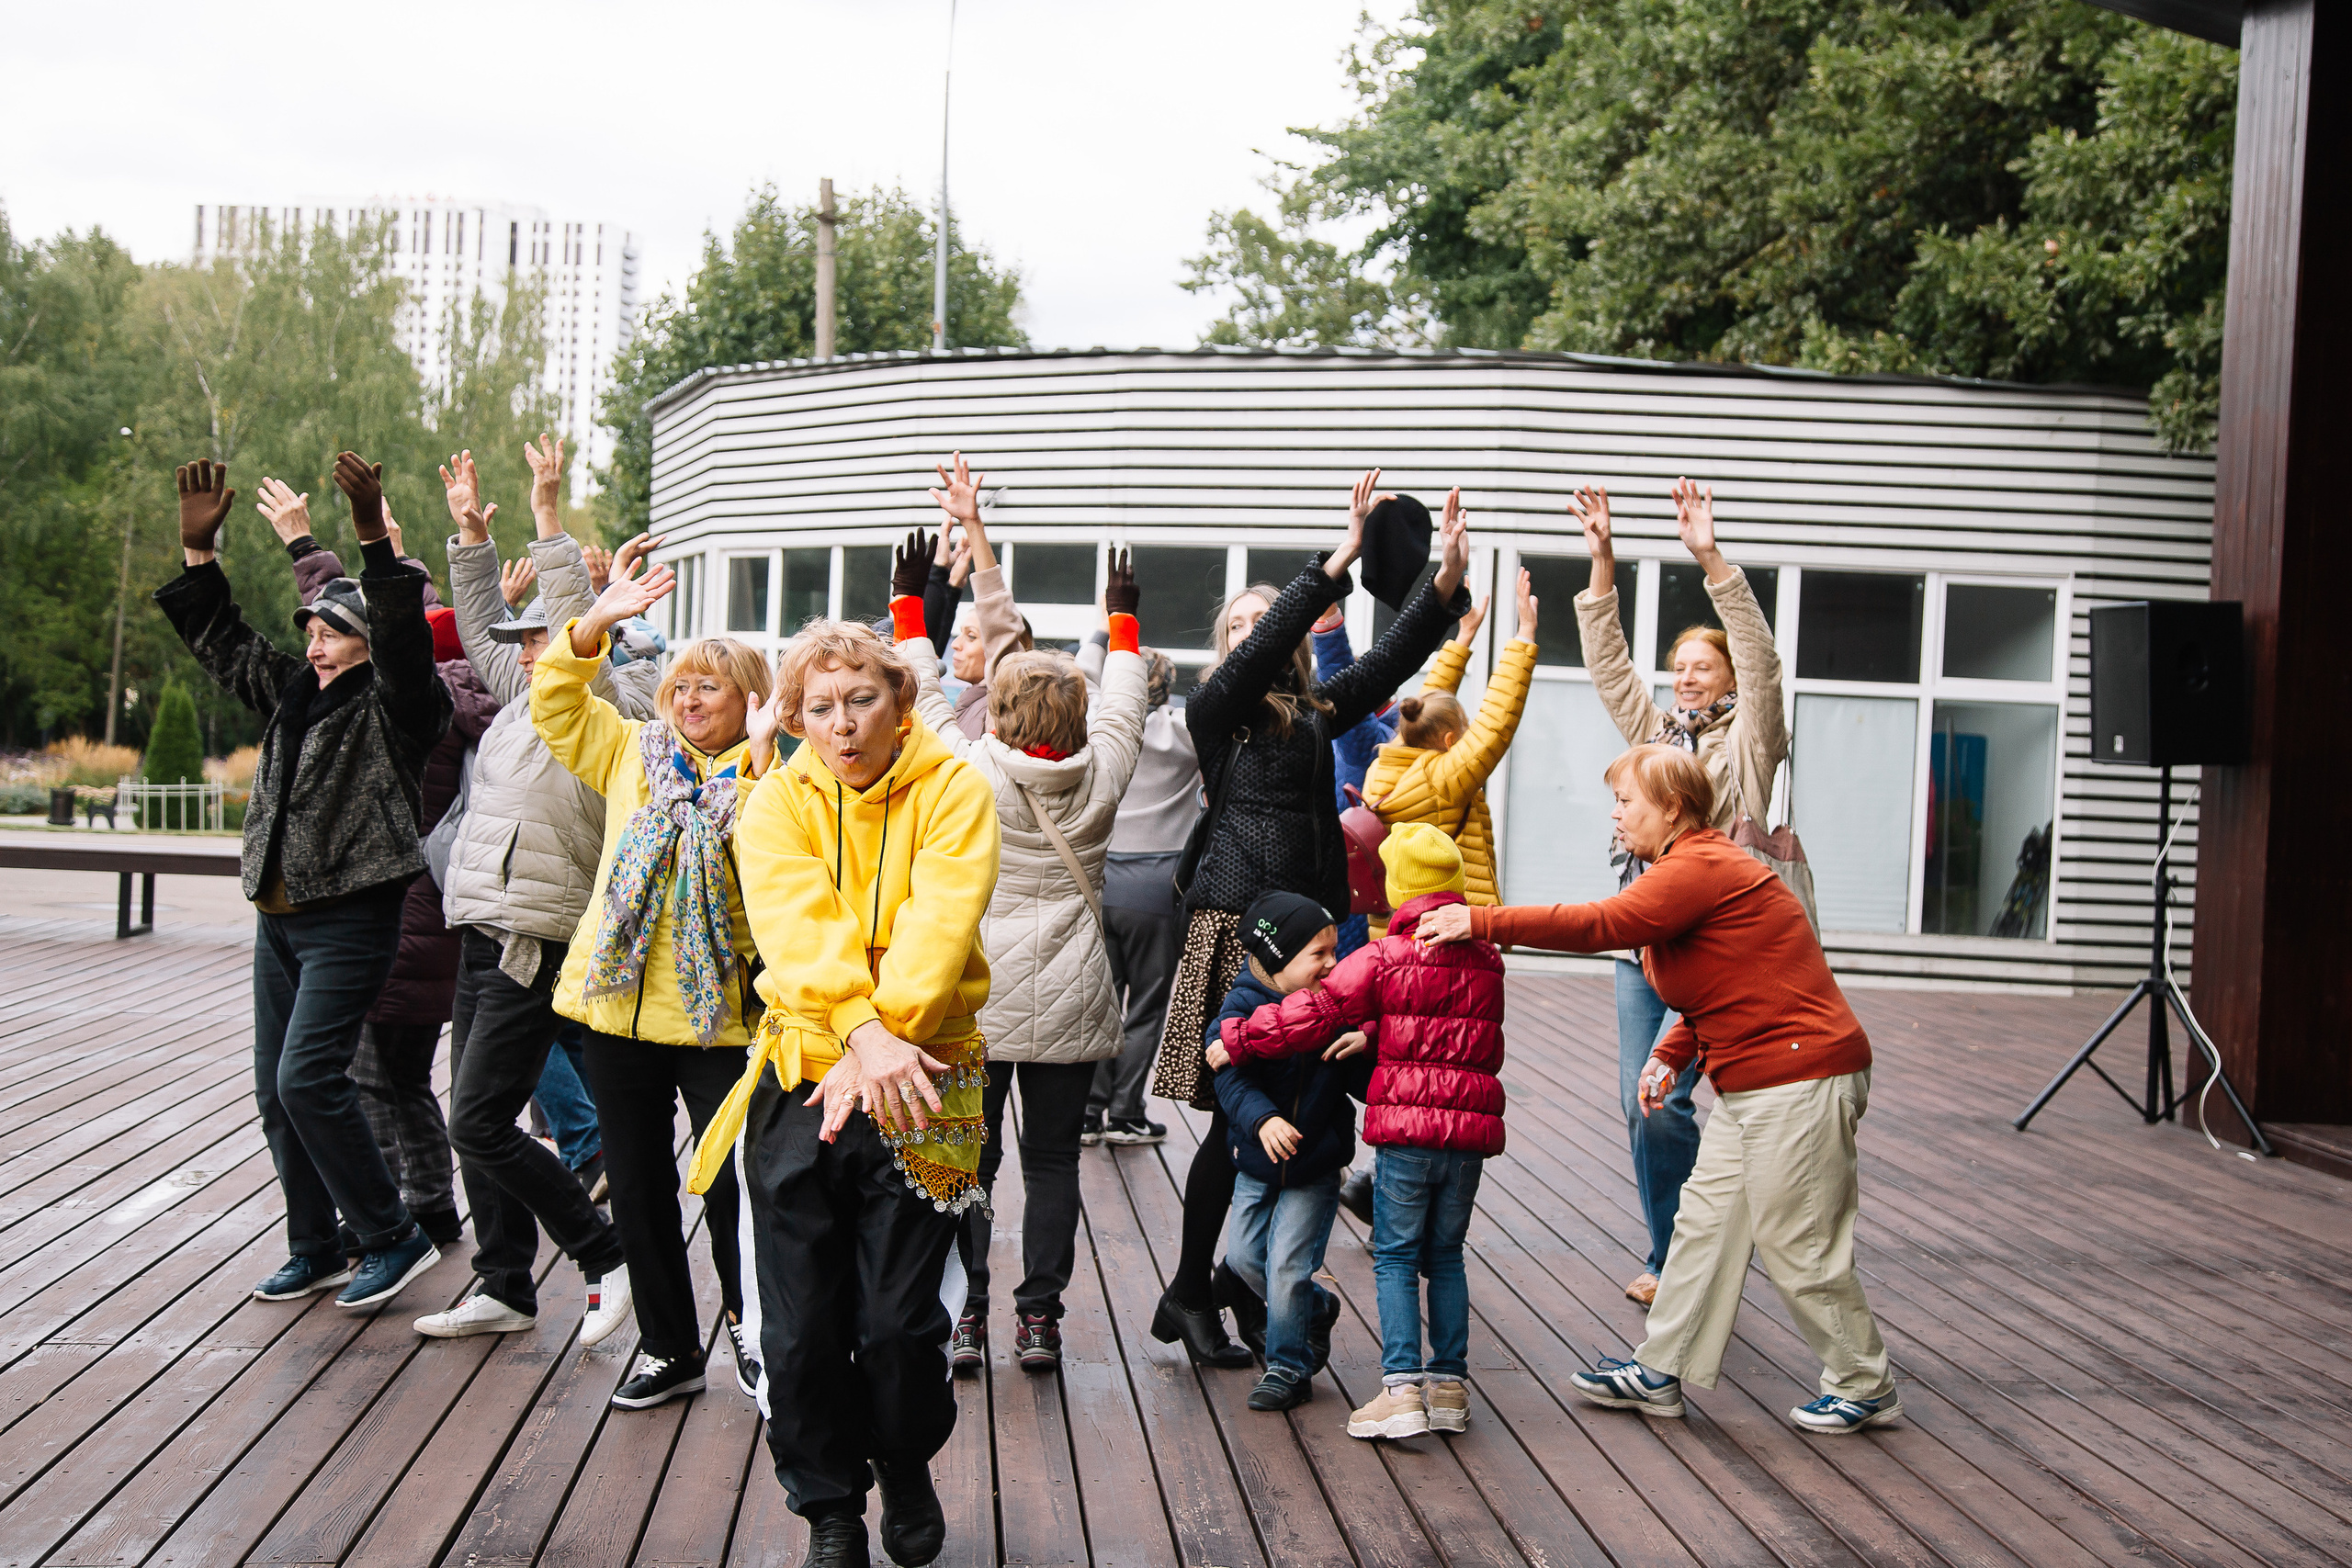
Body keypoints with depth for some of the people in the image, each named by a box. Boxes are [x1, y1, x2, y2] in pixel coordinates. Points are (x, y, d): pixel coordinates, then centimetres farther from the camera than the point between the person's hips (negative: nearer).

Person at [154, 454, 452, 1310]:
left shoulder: (394, 704, -7)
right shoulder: (292, 692, 14)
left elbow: (404, 642, -25)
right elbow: (221, 639, 23)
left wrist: (375, 538, -36)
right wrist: (198, 548, 14)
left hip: (350, 920, -8)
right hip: (280, 919, 9)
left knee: (308, 1079, -17)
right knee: (277, 1093, 9)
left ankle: (394, 1238, -5)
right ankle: (317, 1249, 21)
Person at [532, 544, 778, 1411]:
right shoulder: (634, 753, 10)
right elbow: (555, 696, 4)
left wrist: (760, 754, -24)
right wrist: (600, 620, -10)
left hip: (718, 1016, -4)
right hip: (619, 1011, 4)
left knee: (730, 1186, 0)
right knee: (637, 1186, 10)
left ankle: (746, 1327, 23)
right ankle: (669, 1349, 22)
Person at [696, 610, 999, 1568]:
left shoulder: (952, 791, -2)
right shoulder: (779, 801, 3)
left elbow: (939, 923, -15)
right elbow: (797, 925, -13)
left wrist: (882, 1036, -26)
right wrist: (863, 1033, -28)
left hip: (922, 1084, -2)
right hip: (803, 1075, 2)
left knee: (901, 1322, 0)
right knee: (801, 1326, 3)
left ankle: (906, 1469, 29)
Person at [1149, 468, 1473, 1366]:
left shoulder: (1316, 713, 17)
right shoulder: (1216, 711, 2)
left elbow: (1390, 660, 11)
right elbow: (1264, 650, -14)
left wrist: (1448, 581, -2)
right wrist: (1340, 559, -20)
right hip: (1236, 921, -6)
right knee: (1239, 1112, -6)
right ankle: (1190, 1293, 7)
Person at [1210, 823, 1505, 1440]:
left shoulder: (1385, 958, -6)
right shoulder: (1487, 961, 11)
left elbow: (1314, 1012, -7)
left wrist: (1236, 1039, 4)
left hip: (1406, 1132, -5)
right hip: (1470, 1131, 5)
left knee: (1395, 1258, 2)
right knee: (1445, 1256, 16)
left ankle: (1402, 1389, -7)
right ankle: (1449, 1384, 16)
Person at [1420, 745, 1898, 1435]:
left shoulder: (1700, 868, -19)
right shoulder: (1694, 868, 15)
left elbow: (1602, 925, -29)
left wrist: (1480, 922, -27)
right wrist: (1672, 1055, 5)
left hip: (1801, 1079, -11)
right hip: (1749, 1085, 11)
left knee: (1796, 1244, 0)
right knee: (1705, 1220, 12)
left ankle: (1865, 1386, 15)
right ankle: (1660, 1372, 19)